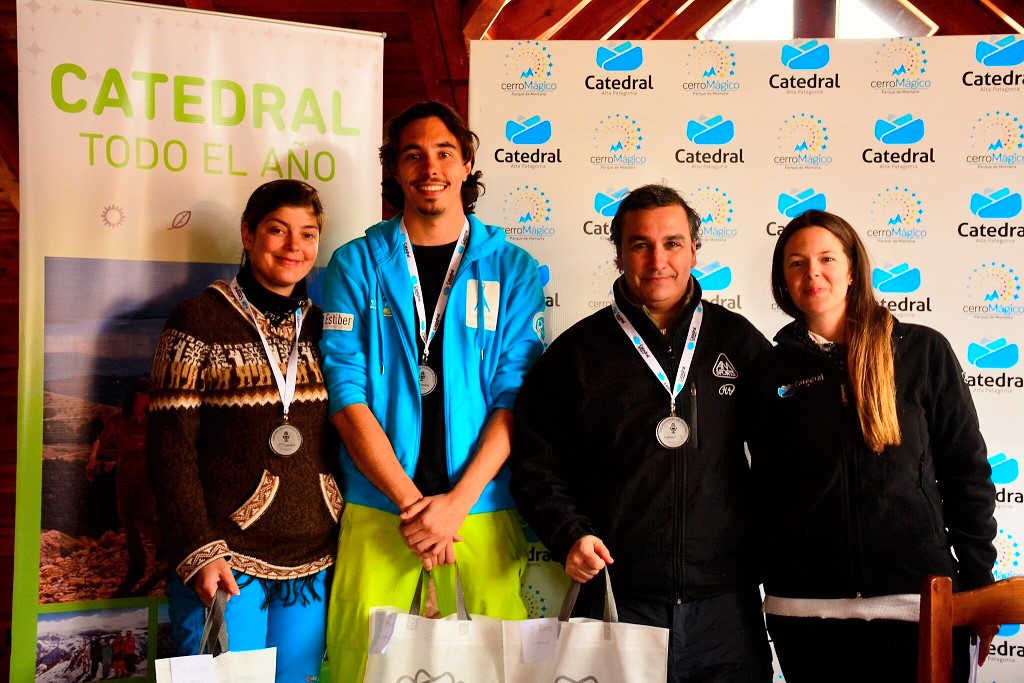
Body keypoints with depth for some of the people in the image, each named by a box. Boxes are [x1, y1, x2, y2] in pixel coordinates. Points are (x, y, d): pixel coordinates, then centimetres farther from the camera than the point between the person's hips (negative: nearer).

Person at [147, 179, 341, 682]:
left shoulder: (323, 327, 10)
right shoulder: (199, 321, -3)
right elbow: (171, 447, -7)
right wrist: (199, 549, -16)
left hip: (314, 564, 4)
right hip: (227, 559, -4)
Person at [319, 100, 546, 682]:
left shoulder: (512, 269, 5)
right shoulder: (356, 265, 5)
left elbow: (515, 395, -2)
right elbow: (346, 392, -4)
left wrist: (458, 501, -12)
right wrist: (410, 500, -12)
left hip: (481, 510, 0)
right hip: (378, 509, 0)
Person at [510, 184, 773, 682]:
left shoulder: (738, 341, 7)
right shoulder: (577, 352, 3)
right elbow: (536, 463, 6)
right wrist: (569, 535, -8)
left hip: (727, 603, 2)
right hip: (618, 601, -1)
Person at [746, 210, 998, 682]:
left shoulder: (923, 351, 1)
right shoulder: (773, 371, 6)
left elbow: (967, 473, 3)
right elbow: (765, 489, 9)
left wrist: (979, 585, 0)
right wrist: (773, 581, 6)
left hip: (920, 597, -1)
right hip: (805, 608, 1)